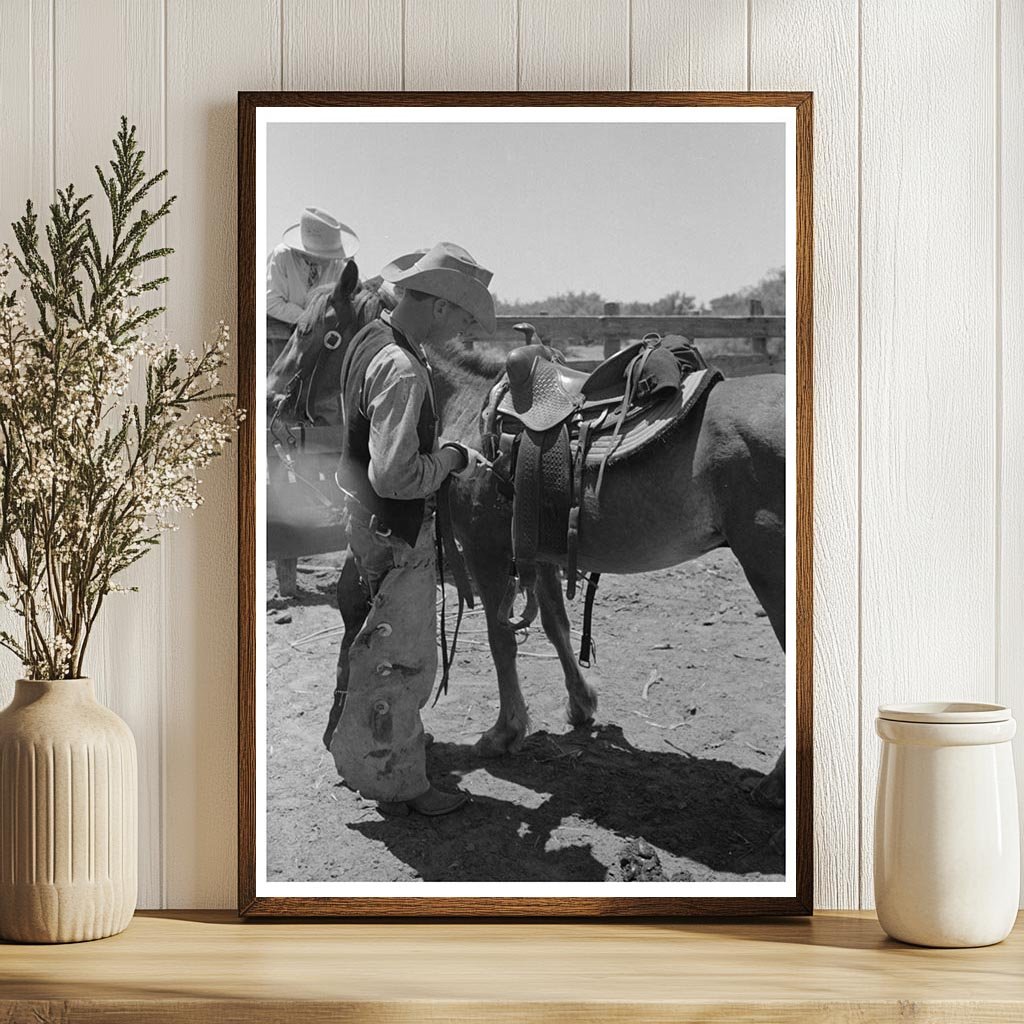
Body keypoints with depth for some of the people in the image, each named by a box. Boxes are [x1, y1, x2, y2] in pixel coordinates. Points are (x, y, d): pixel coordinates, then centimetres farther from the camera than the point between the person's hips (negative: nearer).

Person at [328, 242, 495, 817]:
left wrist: (445, 451, 10)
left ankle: (362, 753, 40)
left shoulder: (372, 340, 5)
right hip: (397, 534, -10)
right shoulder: (402, 370, -27)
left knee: (377, 652, 24)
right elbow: (396, 474, -31)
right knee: (402, 660, 4)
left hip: (367, 519, 10)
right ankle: (398, 785, 18)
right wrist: (453, 459, -16)